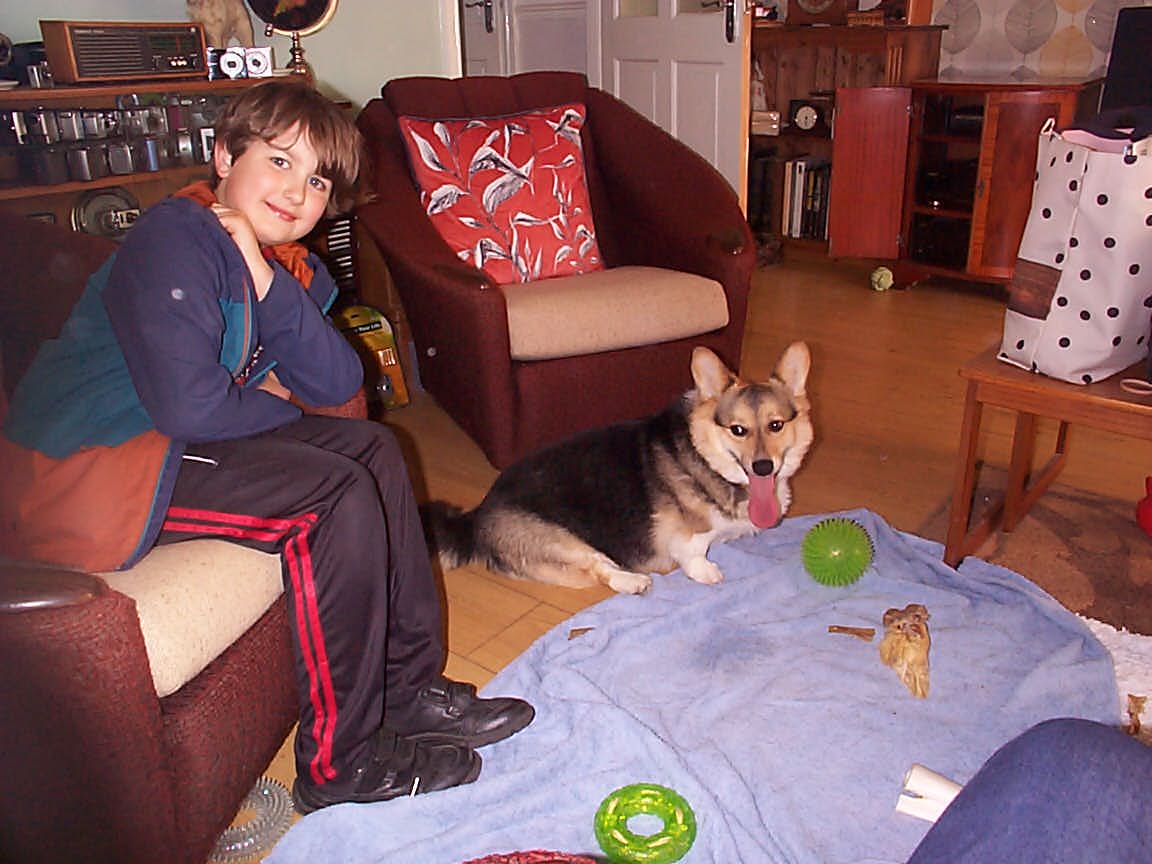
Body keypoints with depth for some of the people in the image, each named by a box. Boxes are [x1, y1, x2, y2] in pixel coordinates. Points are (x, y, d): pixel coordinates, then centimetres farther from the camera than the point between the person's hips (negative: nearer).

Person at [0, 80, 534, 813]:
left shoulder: (284, 264, 7)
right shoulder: (175, 240, -20)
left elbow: (338, 383, -5)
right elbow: (190, 405, -28)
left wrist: (268, 283, -16)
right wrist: (275, 400, -8)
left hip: (163, 441, 9)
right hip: (84, 469, -9)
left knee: (373, 450, 3)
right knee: (338, 496, -21)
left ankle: (409, 689, 9)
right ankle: (339, 762, -7)